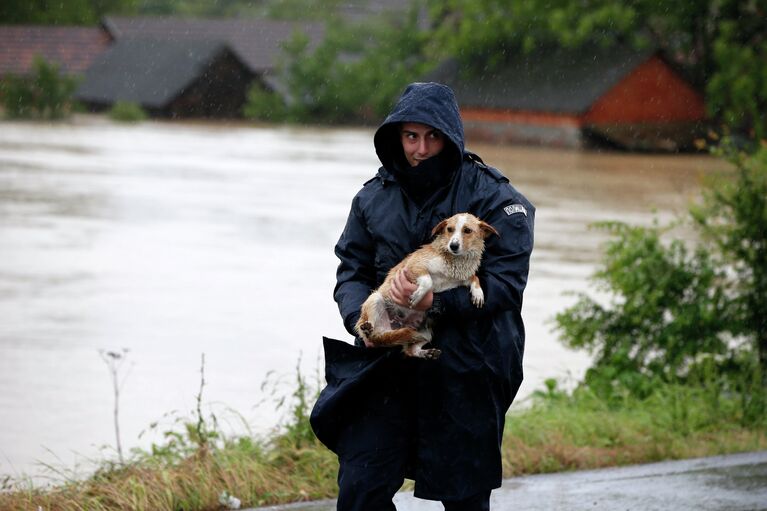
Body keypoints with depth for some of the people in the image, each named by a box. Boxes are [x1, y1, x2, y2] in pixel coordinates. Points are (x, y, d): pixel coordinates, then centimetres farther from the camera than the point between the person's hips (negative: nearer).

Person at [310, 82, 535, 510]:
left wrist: (439, 303, -25)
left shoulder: (495, 200, -6)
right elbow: (352, 271, 11)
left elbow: (506, 281, -12)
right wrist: (362, 317, -11)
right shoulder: (375, 198, 8)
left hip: (466, 370, -3)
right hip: (387, 363, 3)